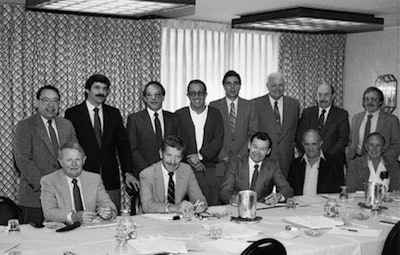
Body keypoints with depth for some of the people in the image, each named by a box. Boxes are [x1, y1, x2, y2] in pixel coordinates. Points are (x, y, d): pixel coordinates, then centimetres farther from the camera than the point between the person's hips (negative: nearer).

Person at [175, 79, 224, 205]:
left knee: (211, 207, -4)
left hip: (209, 169, 1)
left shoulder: (215, 114, 11)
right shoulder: (179, 115, 8)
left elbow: (218, 140, 1)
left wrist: (199, 155, -11)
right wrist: (190, 160, -10)